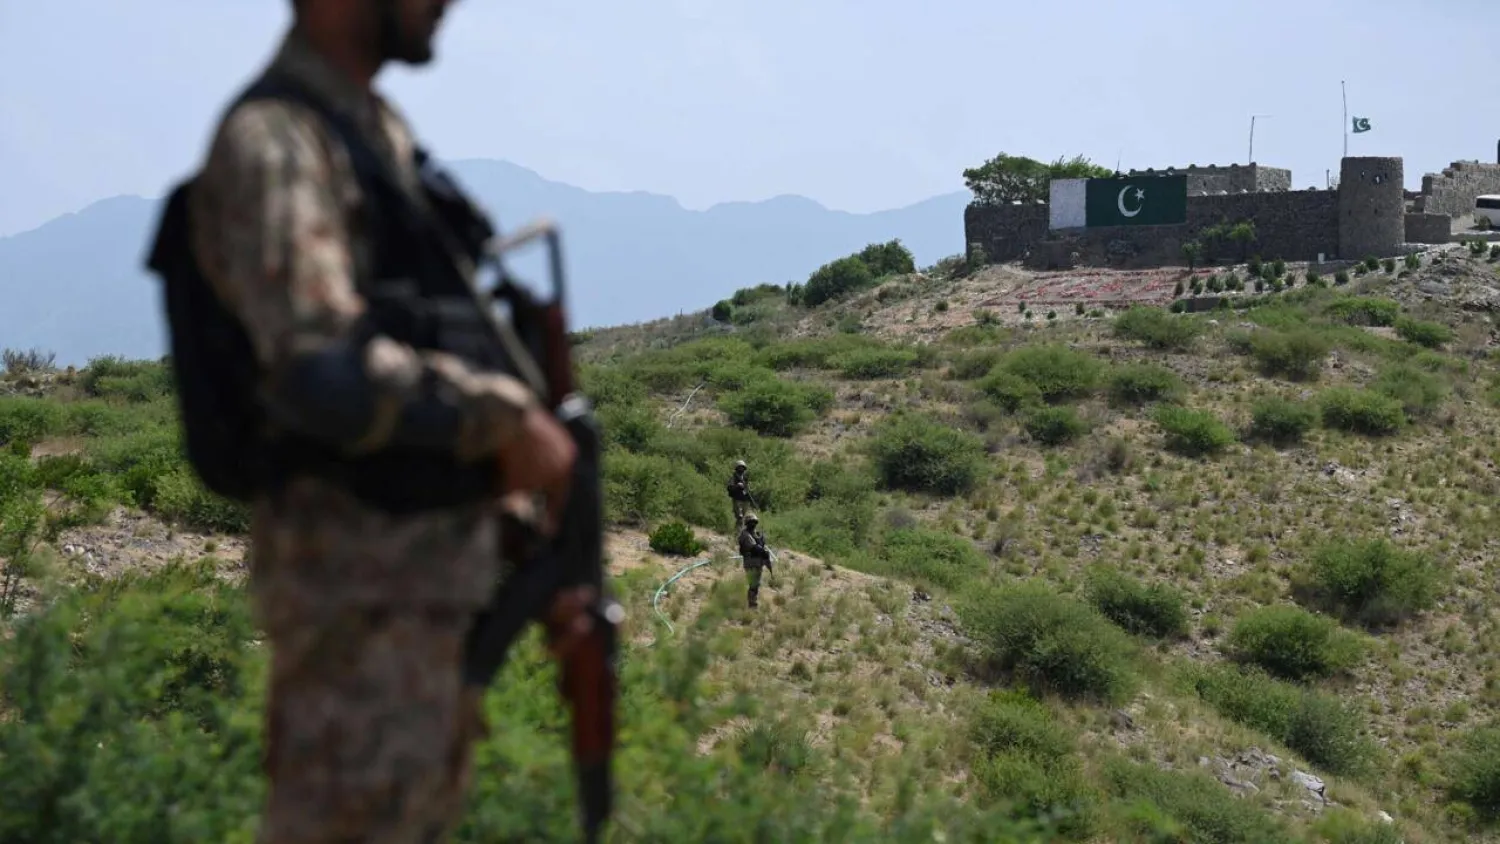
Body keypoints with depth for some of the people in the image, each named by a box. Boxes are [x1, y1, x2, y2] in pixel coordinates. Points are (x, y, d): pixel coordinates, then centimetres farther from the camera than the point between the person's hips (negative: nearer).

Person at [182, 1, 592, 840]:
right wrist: (506, 416, -19)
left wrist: (528, 542, 17)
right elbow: (320, 372, -30)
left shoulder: (384, 133, 14)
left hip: (430, 575, 10)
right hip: (360, 590, -10)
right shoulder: (272, 145, -16)